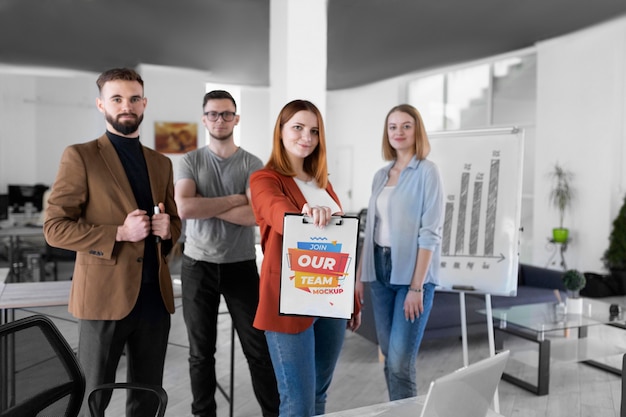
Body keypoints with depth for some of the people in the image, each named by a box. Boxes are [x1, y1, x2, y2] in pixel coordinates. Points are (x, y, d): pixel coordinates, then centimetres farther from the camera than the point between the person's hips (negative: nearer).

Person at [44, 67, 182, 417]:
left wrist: (167, 228, -3)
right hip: (105, 296, -4)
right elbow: (55, 228, -7)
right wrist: (119, 233, -18)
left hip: (155, 296, 5)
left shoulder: (161, 163, 13)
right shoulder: (80, 157, -2)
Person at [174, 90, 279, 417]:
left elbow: (255, 215, -15)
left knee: (258, 348, 6)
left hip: (241, 265, -1)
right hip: (198, 265, 1)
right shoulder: (190, 161, 1)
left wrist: (205, 207, -13)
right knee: (201, 351, 12)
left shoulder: (252, 164, -1)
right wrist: (235, 199, -13)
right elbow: (184, 208, -16)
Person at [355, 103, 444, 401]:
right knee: (388, 358, 12)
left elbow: (430, 233, -12)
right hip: (380, 270, 6)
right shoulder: (381, 175, 12)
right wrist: (359, 274, 10)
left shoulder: (427, 171, -7)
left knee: (400, 362, -8)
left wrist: (416, 286, -17)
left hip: (413, 272, -6)